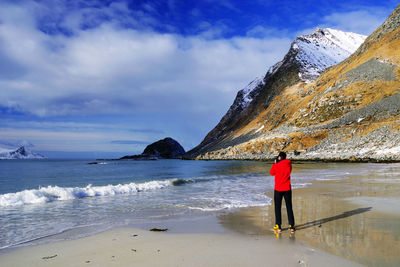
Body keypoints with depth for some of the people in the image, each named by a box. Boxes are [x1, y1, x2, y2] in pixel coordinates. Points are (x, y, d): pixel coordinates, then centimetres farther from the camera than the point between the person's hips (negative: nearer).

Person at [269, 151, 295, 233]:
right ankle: (292, 227, 10)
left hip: (278, 189, -2)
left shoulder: (276, 165, -10)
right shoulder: (289, 164, -2)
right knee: (289, 208, 10)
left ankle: (278, 227, 7)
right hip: (287, 189, 3)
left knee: (277, 208, 8)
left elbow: (272, 173, 8)